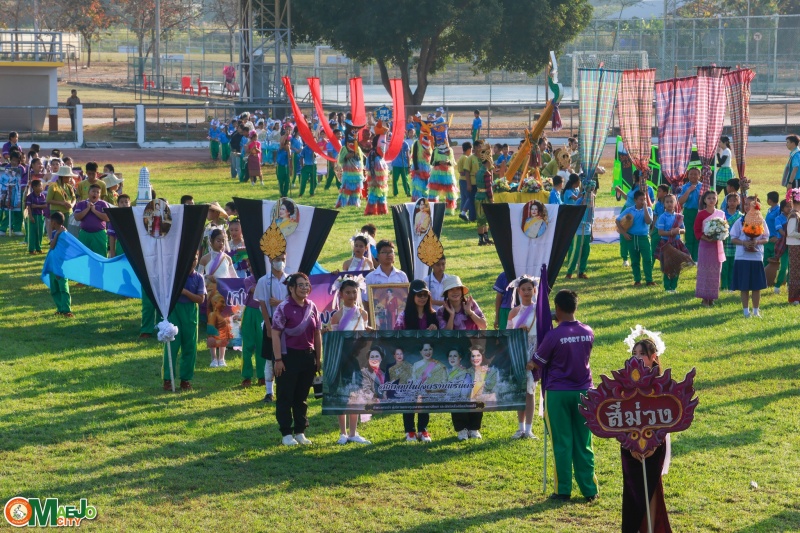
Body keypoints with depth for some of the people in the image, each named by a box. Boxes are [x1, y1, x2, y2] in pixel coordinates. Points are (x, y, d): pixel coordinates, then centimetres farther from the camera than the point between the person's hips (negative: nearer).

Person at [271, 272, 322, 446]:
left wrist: (318, 358, 10)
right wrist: (278, 359, -15)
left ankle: (300, 432, 19)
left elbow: (317, 334, 12)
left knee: (302, 397, 12)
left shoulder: (312, 307, 8)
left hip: (308, 356, 5)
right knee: (286, 396, 1)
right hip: (289, 355, -5)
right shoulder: (284, 308, -9)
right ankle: (286, 434, 6)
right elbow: (275, 334, -11)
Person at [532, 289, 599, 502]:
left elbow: (536, 363, -6)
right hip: (584, 391, 4)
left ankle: (563, 490, 6)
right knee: (584, 444, 9)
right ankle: (590, 490, 10)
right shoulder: (588, 333, -1)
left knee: (562, 444, 3)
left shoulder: (553, 335, -15)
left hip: (558, 393, -4)